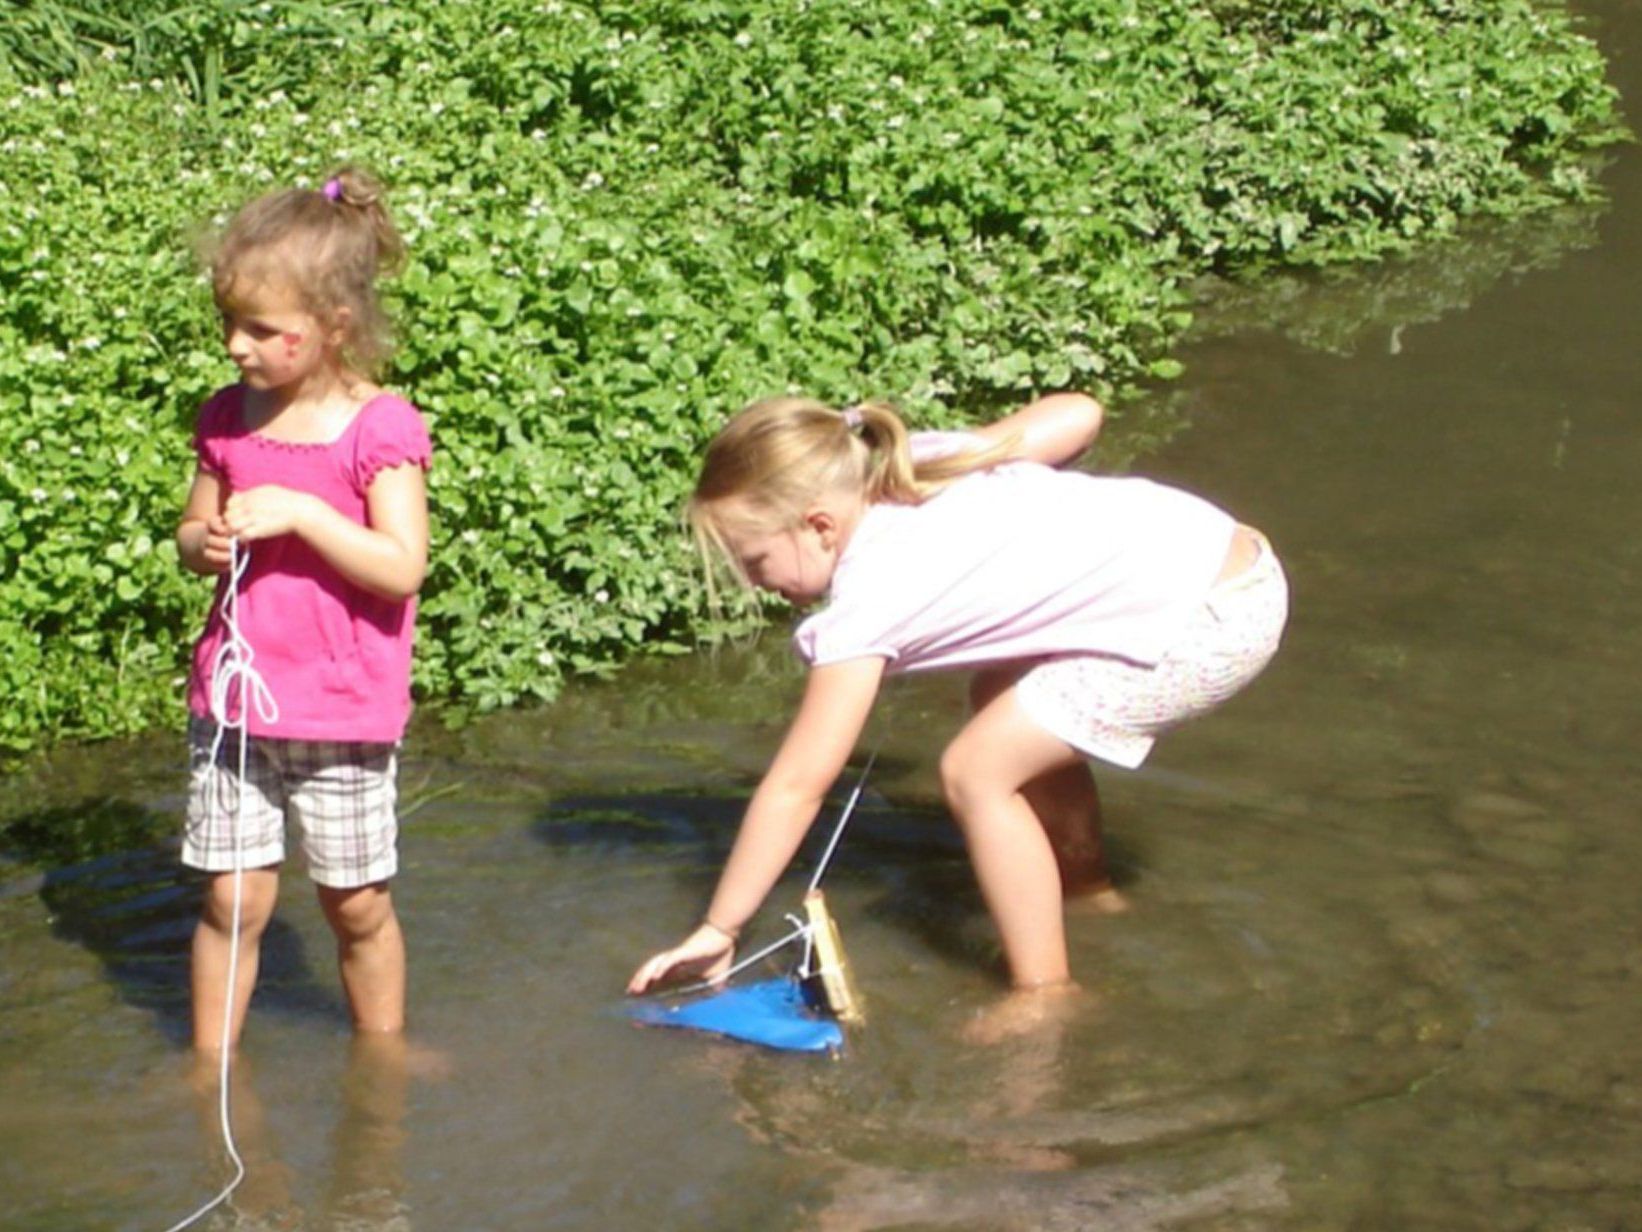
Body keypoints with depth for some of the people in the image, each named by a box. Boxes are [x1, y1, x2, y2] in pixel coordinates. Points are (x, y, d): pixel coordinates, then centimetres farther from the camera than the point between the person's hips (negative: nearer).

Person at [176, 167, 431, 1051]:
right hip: (232, 703, 4)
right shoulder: (228, 418, 5)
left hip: (342, 711, -3)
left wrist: (300, 513, -24)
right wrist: (203, 544, -7)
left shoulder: (379, 429, -11)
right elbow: (192, 530, 17)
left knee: (358, 906, 9)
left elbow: (403, 567, -17)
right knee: (232, 899, 5)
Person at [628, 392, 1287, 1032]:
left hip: (1213, 624, -10)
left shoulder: (866, 602, -13)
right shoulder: (923, 459, 7)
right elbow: (1077, 412, 12)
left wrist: (717, 929, -6)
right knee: (1000, 699, 23)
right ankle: (1089, 893, 39)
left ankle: (1045, 1000, -1)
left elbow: (797, 785, -11)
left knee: (976, 769, -9)